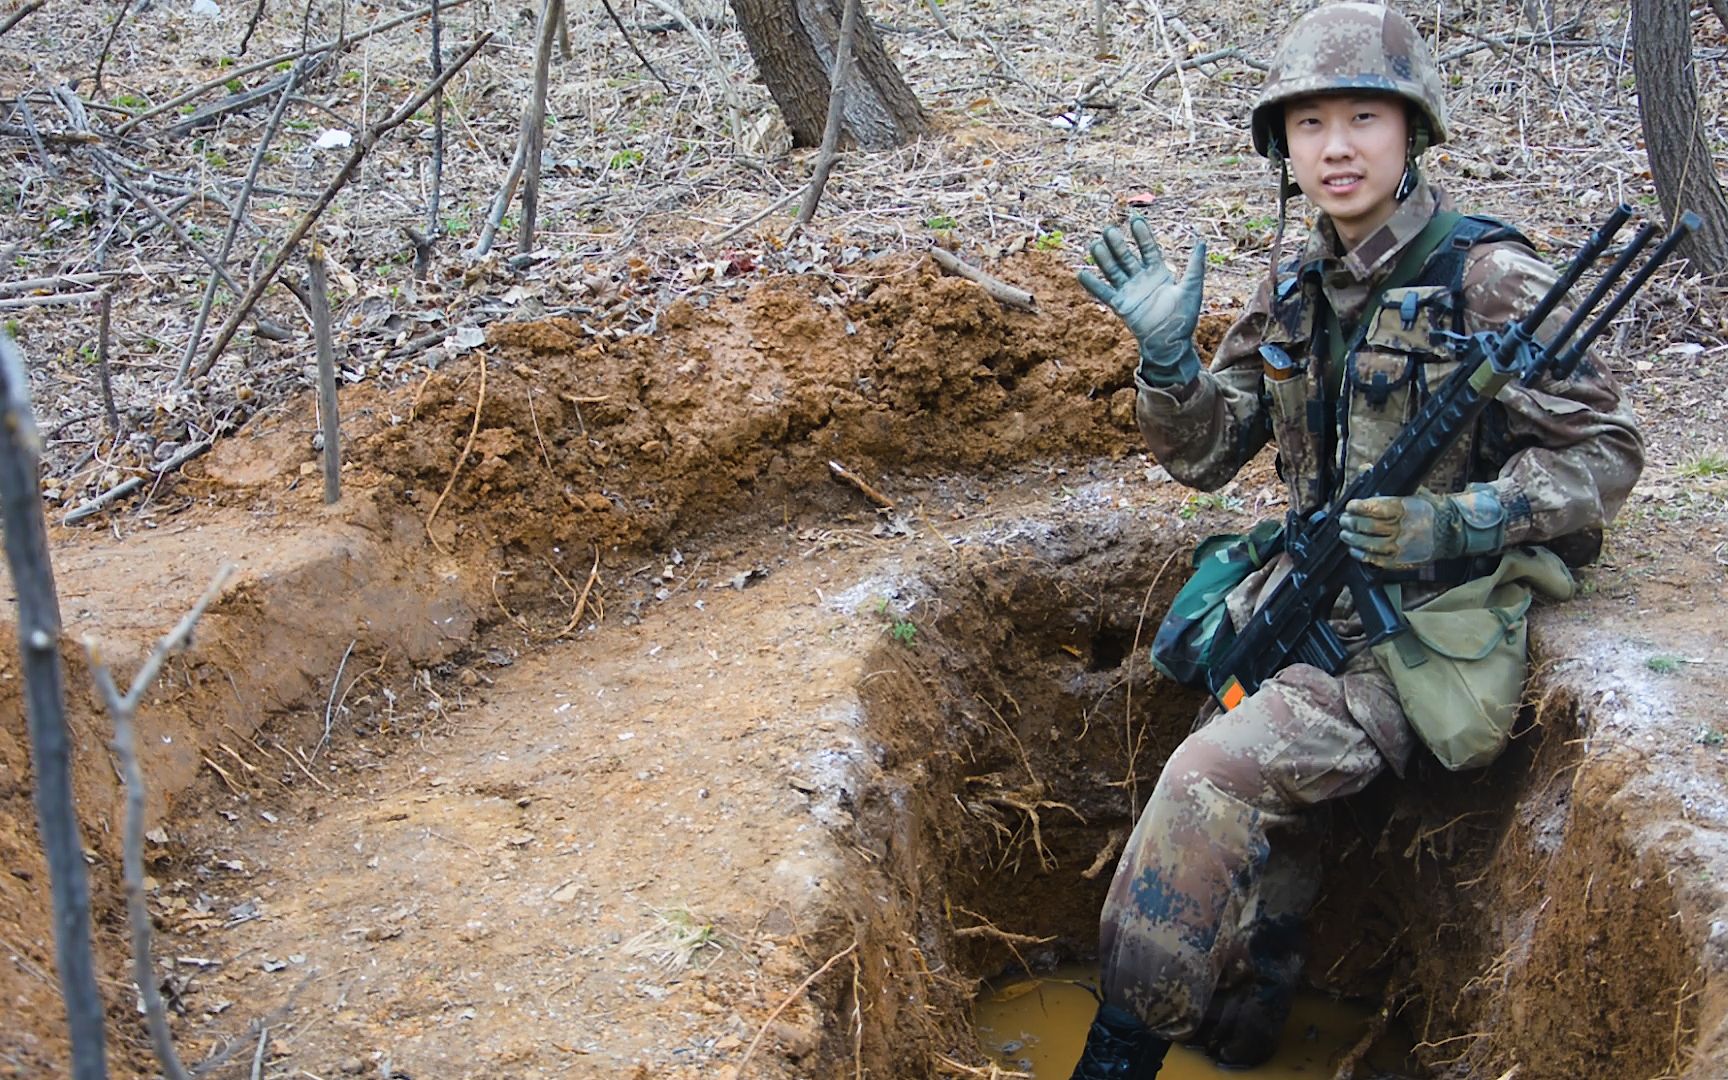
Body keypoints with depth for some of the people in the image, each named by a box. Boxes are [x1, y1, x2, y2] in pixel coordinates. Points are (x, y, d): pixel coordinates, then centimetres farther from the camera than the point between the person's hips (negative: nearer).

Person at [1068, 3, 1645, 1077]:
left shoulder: (1484, 277, -11)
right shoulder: (1298, 287, 8)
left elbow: (1605, 450, -9)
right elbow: (1206, 452, 12)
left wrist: (1455, 524, -22)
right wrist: (1166, 351, -6)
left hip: (1430, 621, -6)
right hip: (1304, 603, 6)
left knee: (1213, 775, -22)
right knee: (1259, 826, 2)